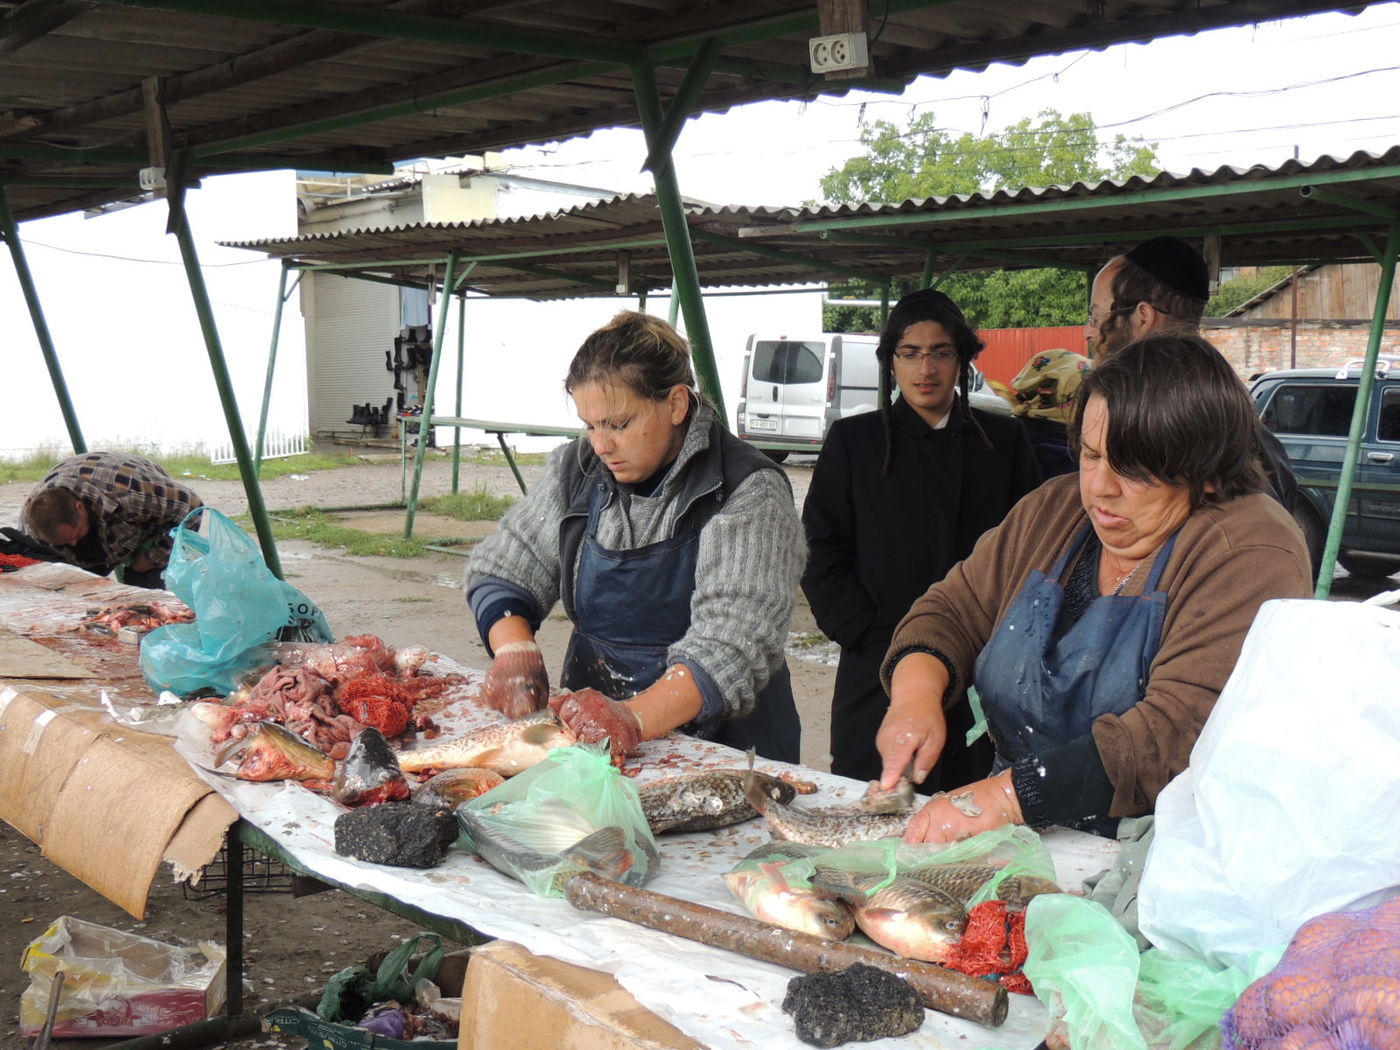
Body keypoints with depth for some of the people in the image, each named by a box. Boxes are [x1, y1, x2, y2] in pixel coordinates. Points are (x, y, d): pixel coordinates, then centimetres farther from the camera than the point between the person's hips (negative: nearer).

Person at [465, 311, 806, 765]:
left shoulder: (748, 492, -10)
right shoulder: (577, 468, 8)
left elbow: (730, 645, -21)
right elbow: (499, 570, 13)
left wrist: (635, 718, -35)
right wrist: (513, 648, -8)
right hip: (587, 721, 4)